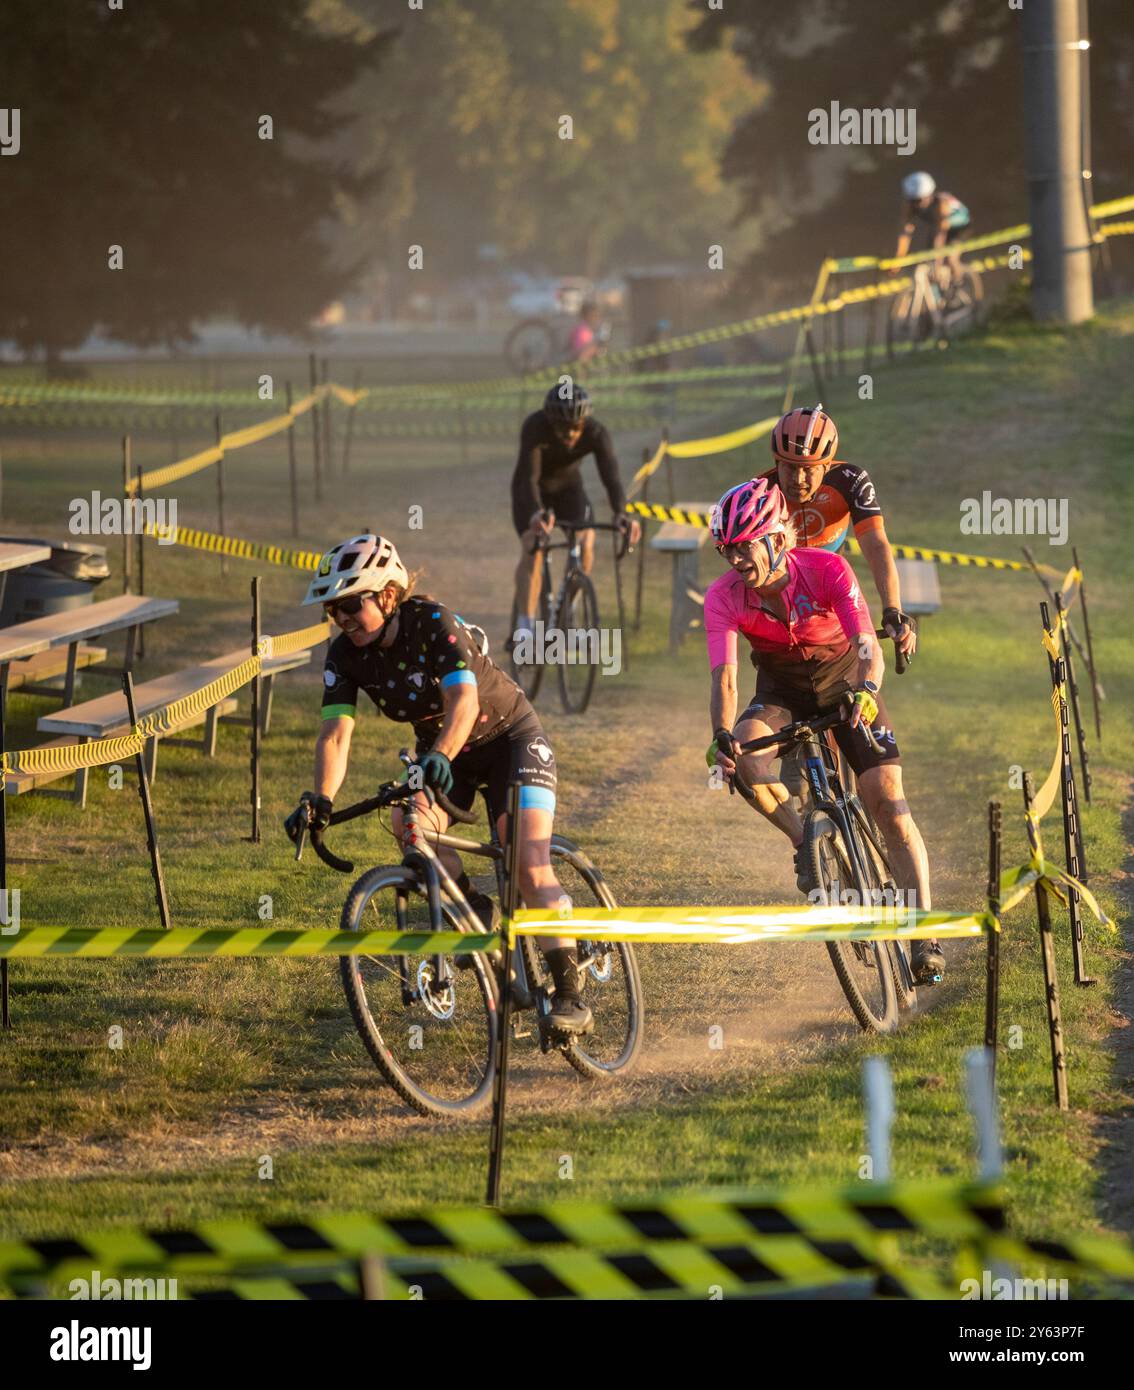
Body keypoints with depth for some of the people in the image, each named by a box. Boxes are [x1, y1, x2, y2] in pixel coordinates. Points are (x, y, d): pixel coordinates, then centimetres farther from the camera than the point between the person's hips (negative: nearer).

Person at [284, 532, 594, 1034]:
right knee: (407, 821, -27)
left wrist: (439, 756, -63)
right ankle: (474, 910, -4)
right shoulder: (345, 656, -15)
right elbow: (336, 733, -24)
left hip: (508, 737, -5)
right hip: (441, 753, 5)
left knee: (529, 865, -19)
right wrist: (320, 798, -43)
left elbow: (463, 699, -44)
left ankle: (569, 993, -13)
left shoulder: (434, 624, -29)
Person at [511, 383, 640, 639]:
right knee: (531, 549, -22)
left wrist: (620, 513, -57)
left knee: (585, 541, -18)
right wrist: (536, 513, -62)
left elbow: (610, 475, -38)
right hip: (532, 491, -2)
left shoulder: (596, 433, -29)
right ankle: (524, 625, -23)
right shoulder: (535, 427, -35)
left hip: (567, 486, 2)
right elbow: (529, 477, -43)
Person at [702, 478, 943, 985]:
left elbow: (869, 648, -36)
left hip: (842, 677, -2)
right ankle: (805, 843, -8)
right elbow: (724, 676, -31)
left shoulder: (826, 570, -28)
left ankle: (925, 937, -8)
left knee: (888, 799, -12)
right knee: (745, 754, -32)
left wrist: (866, 690, -57)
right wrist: (723, 737, -50)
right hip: (781, 686, 2)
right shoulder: (724, 597, -23)